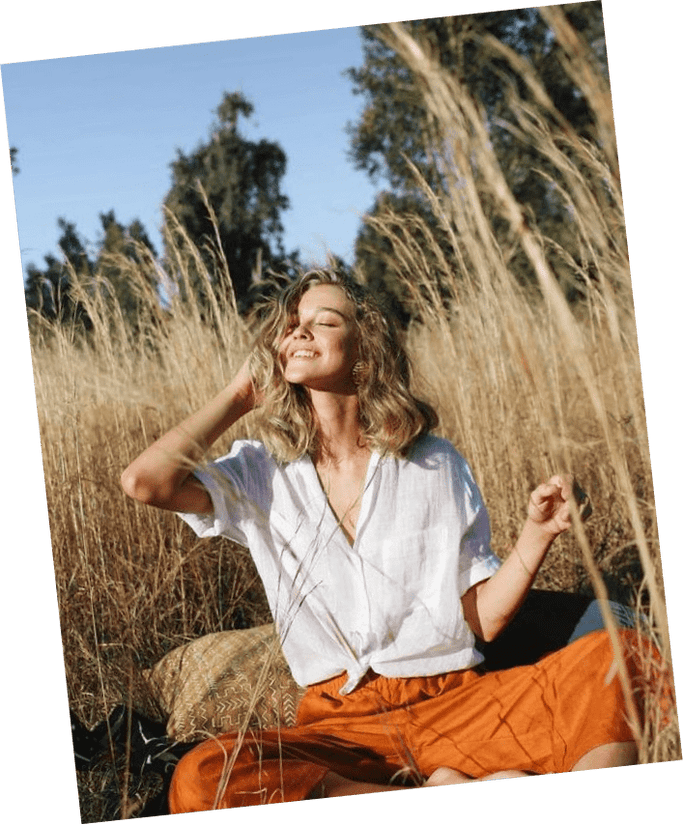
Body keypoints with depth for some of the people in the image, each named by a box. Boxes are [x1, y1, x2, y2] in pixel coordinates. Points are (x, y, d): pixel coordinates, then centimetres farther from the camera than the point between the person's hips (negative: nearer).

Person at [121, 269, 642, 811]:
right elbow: (145, 481, -10)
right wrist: (238, 398, 4)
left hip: (455, 702, -1)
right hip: (339, 724, 1)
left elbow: (481, 619, 7)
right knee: (199, 779, -31)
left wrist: (538, 533, -10)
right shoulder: (262, 474, 9)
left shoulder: (435, 464, 8)